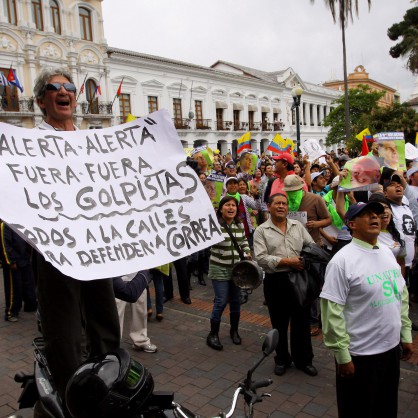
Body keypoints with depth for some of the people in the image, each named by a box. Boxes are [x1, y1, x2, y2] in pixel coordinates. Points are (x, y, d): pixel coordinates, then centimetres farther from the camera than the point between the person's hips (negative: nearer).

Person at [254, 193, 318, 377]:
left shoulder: (298, 226, 8)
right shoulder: (261, 231, -3)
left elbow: (312, 246, 10)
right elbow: (261, 258, -14)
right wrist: (288, 261, -19)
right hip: (275, 281, -2)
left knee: (302, 320, 11)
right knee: (279, 323, 12)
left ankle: (303, 359, 29)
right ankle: (282, 359, 31)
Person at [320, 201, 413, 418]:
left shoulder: (387, 252, 5)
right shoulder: (342, 260, -19)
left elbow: (402, 296, 14)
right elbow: (332, 312, -19)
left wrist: (405, 334, 12)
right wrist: (342, 355, -17)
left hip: (392, 347, 7)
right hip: (360, 353, -6)